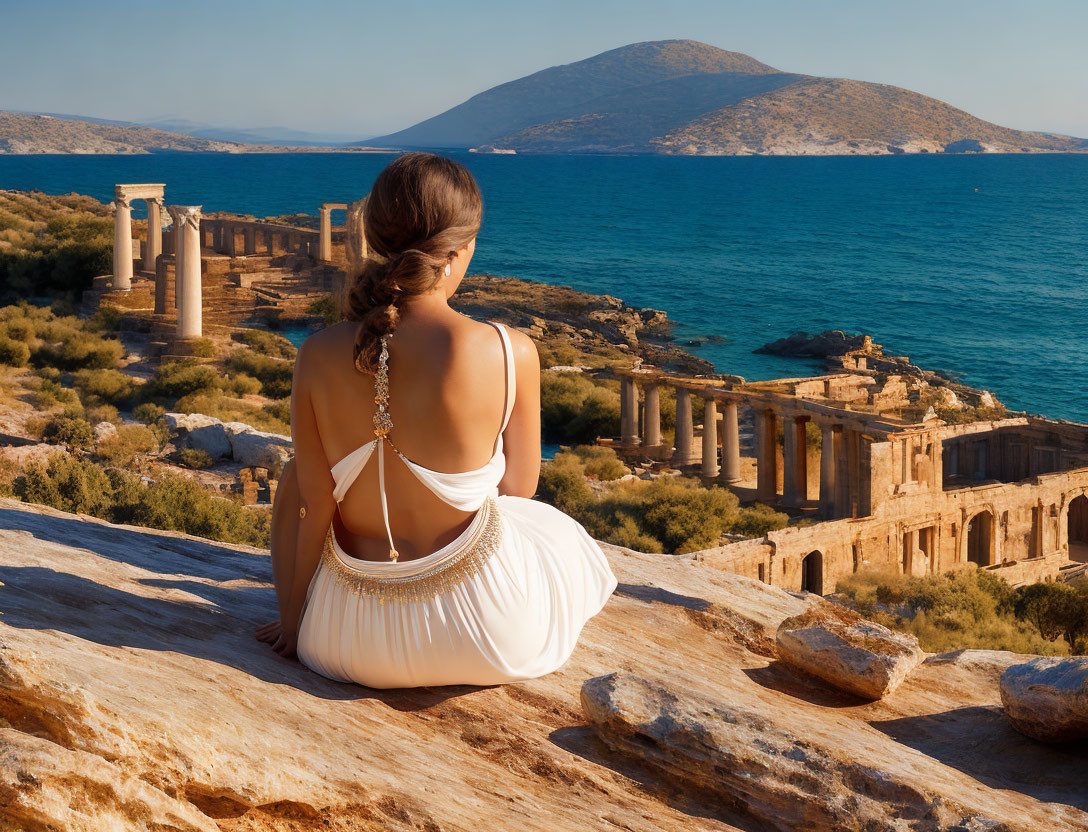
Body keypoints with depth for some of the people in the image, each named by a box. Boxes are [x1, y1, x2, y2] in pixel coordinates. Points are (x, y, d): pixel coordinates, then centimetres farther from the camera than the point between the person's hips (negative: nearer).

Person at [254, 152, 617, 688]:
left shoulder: (317, 355, -12)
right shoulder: (512, 353, -18)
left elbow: (315, 509, -5)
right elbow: (520, 486, -1)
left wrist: (293, 623, 11)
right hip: (481, 632, -1)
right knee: (564, 536, 36)